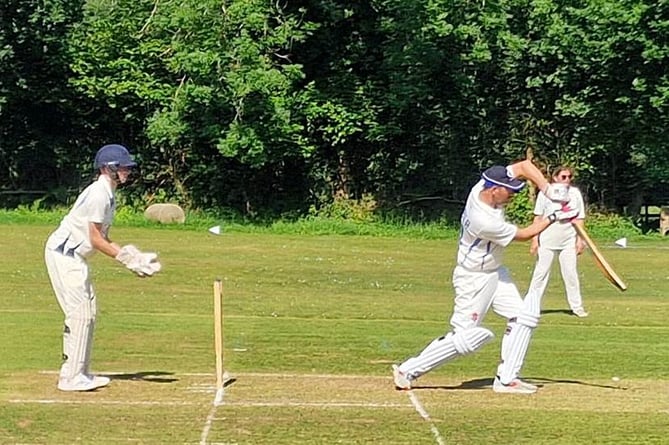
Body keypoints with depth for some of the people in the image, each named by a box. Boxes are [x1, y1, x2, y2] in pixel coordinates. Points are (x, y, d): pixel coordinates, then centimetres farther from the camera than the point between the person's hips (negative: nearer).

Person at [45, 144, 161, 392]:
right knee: (80, 312, -12)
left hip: (75, 257, 11)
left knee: (88, 311, 12)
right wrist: (125, 258, -16)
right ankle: (71, 377, -10)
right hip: (63, 253, -11)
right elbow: (96, 240, -20)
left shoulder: (108, 195, 14)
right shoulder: (98, 194, -18)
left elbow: (102, 239, 14)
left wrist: (130, 255, 3)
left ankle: (79, 373, 18)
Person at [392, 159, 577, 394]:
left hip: (494, 272, 10)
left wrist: (547, 188, -17)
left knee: (522, 318, 6)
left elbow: (524, 166, -5)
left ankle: (507, 378, 10)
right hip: (474, 279, -9)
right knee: (465, 337, -7)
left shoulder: (483, 187, -12)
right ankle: (408, 370, 1)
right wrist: (553, 218, -11)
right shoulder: (485, 221, -34)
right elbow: (523, 234, -18)